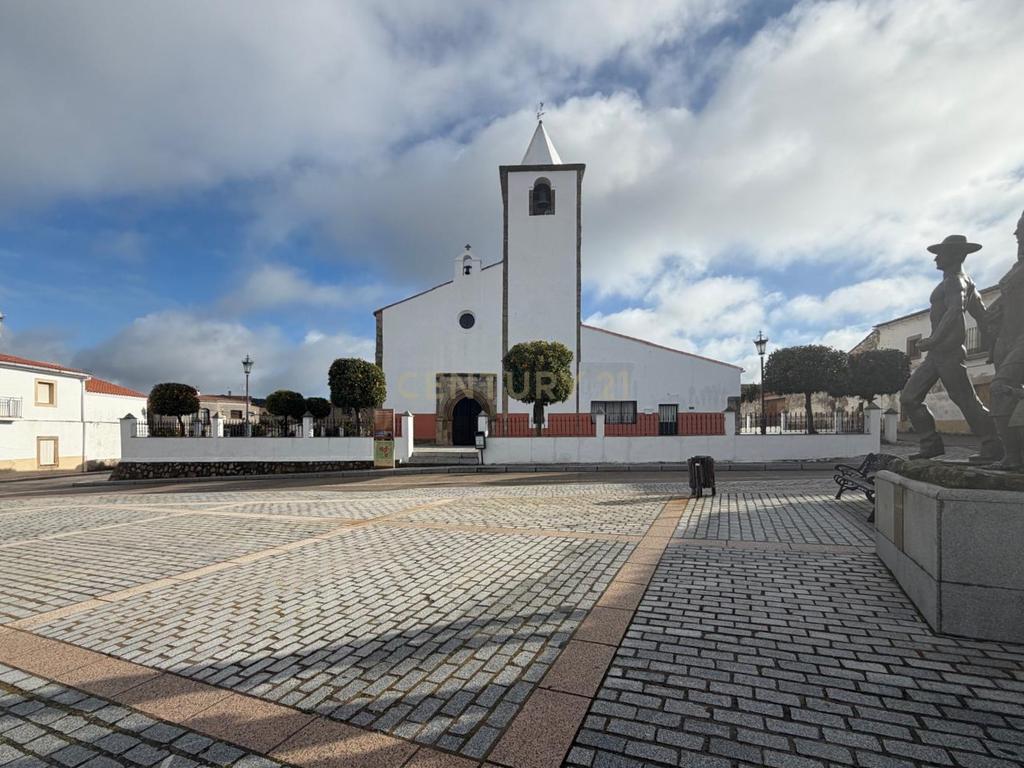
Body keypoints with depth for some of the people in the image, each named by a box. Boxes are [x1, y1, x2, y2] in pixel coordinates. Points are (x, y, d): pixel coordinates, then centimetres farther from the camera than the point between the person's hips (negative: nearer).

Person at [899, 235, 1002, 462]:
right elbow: (981, 314, 24)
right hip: (937, 353, 10)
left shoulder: (955, 280, -8)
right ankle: (931, 443, 7)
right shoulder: (964, 281, 22)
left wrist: (933, 340, -31)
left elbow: (954, 311, -25)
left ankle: (993, 448, 8)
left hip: (948, 351, -10)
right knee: (909, 397, 4)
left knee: (965, 400, -3)